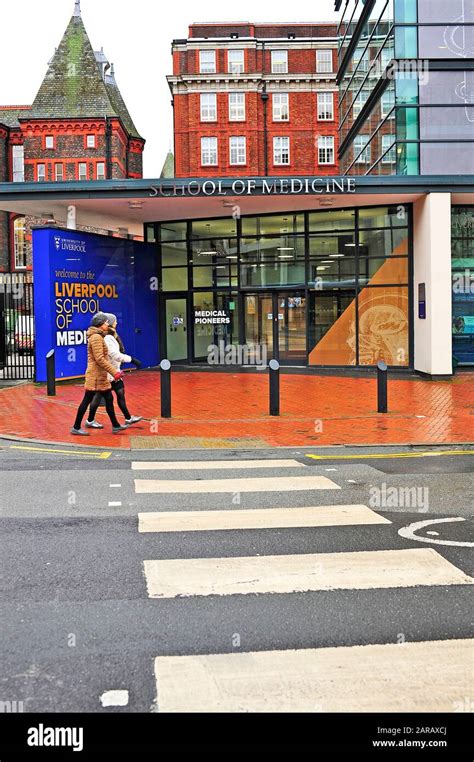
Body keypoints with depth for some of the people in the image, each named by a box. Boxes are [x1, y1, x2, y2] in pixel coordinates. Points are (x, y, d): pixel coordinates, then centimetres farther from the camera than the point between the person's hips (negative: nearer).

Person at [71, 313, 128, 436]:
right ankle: (76, 427, 5)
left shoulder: (99, 336, 15)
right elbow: (99, 359, -22)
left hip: (101, 376, 10)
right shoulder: (96, 337, -16)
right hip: (95, 375, -10)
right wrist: (114, 372, -21)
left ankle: (115, 426, 16)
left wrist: (114, 371, 16)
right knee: (87, 400, -3)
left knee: (109, 398, 11)